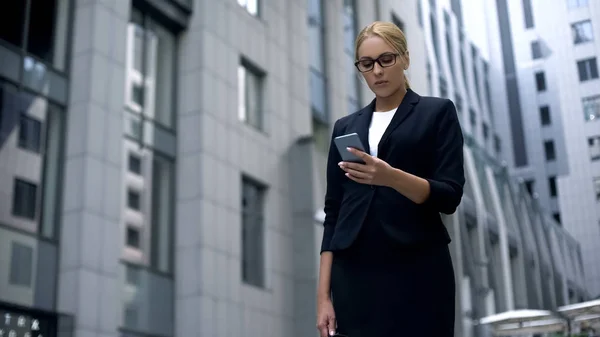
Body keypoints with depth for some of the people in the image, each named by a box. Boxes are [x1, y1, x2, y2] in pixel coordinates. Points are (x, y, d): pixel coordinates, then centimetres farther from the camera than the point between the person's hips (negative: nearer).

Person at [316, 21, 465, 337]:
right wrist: (323, 294, 3)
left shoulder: (437, 112, 3)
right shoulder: (345, 126, 14)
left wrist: (391, 177, -25)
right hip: (353, 277, 4)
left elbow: (449, 196, -7)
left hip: (416, 275, -3)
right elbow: (334, 211, 11)